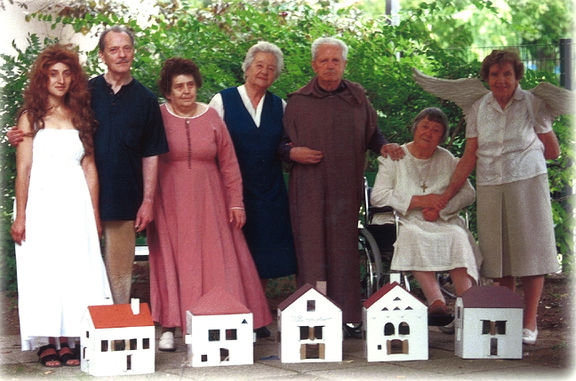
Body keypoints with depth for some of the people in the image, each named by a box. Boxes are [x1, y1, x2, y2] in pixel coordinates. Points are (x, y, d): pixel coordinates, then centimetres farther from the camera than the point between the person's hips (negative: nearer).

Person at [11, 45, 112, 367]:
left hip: (76, 202, 3)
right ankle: (47, 343, 4)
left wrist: (95, 214, 5)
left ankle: (68, 341, 5)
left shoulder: (80, 115, 10)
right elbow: (23, 168, -1)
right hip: (42, 202, -2)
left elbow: (90, 167, 9)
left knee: (76, 270, 0)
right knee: (43, 269, -1)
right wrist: (20, 216, -6)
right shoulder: (31, 117, 3)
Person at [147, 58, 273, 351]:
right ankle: (169, 329, 0)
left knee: (215, 261, -2)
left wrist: (236, 203, 2)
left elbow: (229, 163, 7)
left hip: (208, 202, 2)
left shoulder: (211, 117, 6)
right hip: (170, 203, -2)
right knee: (171, 262, -2)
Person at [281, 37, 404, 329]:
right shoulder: (298, 102, 6)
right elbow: (283, 142, 9)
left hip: (346, 186, 2)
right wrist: (293, 152, -12)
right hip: (309, 187, -1)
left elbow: (371, 133, 17)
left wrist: (384, 147, -3)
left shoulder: (357, 98, 11)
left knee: (344, 248, 0)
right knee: (312, 248, -6)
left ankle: (346, 315, 5)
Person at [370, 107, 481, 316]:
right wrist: (419, 201, -12)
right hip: (403, 222, -2)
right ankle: (436, 301, -49)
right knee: (413, 236, -37)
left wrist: (441, 208, -12)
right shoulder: (394, 159, 9)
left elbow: (468, 193, 6)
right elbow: (377, 197, -4)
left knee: (458, 236, -30)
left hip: (442, 222, 2)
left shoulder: (447, 160, 17)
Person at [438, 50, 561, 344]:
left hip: (527, 183, -2)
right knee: (499, 255, 4)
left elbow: (553, 152, 5)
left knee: (530, 251, -2)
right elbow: (469, 157, 5)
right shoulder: (478, 108, 6)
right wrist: (446, 195, -2)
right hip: (490, 187, 3)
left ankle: (529, 324, 4)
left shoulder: (532, 103, -1)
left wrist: (521, 153, 11)